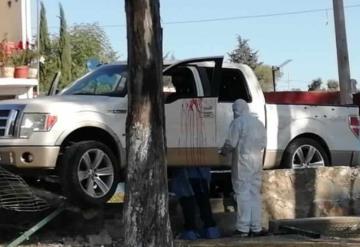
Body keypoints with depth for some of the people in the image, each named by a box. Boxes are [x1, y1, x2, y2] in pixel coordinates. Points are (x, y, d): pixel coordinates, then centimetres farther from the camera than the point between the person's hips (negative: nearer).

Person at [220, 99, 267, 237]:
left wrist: (223, 151, 6)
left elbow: (231, 143, -12)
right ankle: (256, 228, 11)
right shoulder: (259, 123, 14)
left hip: (242, 160, -6)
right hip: (257, 160, 6)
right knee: (255, 193, 11)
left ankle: (243, 228, -4)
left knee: (243, 193, -3)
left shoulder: (237, 122, -8)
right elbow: (263, 144, 15)